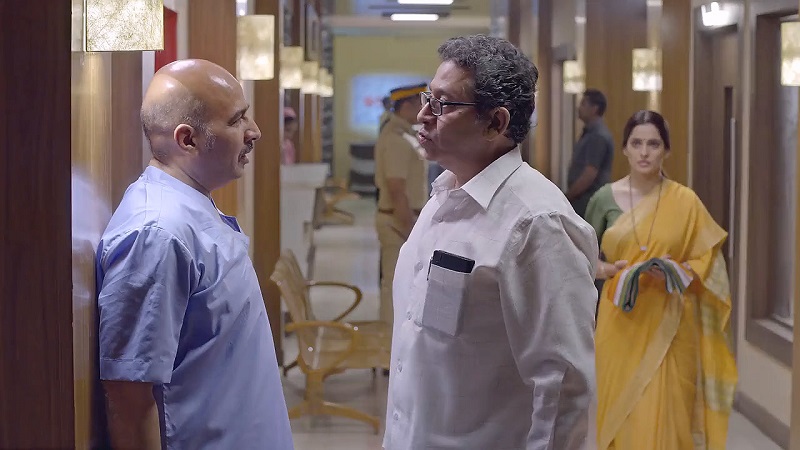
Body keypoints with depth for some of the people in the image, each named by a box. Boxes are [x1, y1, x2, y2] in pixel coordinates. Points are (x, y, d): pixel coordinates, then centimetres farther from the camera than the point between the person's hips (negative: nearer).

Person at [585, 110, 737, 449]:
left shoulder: (685, 201, -2)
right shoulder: (605, 198, 1)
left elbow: (707, 261, 4)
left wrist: (677, 272, -16)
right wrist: (609, 270, -11)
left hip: (668, 323, -1)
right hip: (622, 321, 1)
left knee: (661, 413, -4)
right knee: (620, 409, 4)